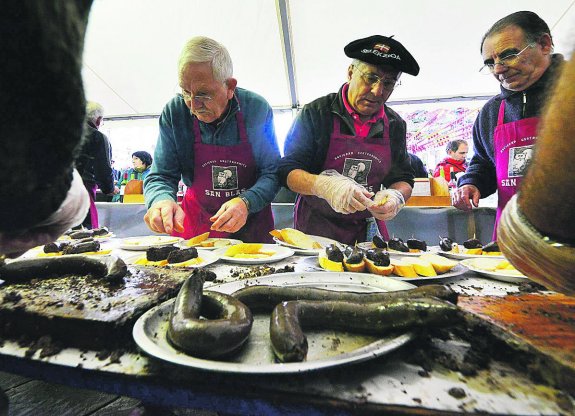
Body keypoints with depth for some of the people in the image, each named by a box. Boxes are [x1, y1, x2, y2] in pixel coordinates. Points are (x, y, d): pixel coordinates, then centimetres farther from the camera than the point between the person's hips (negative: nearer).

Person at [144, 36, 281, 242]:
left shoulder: (257, 109, -10)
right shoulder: (174, 112, -7)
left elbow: (272, 173, -6)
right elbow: (160, 177, -3)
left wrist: (246, 203, -25)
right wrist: (162, 200, -26)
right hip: (195, 226, 0)